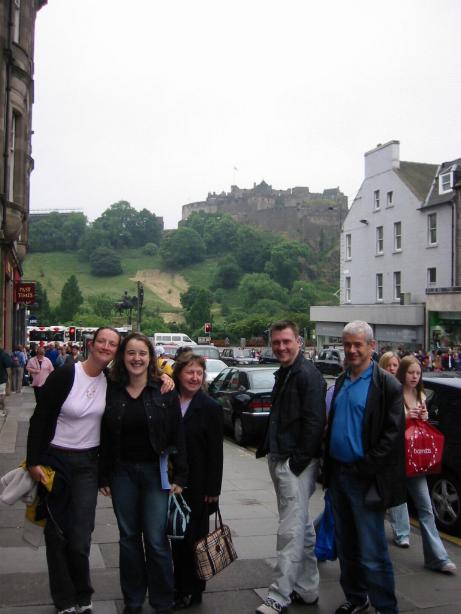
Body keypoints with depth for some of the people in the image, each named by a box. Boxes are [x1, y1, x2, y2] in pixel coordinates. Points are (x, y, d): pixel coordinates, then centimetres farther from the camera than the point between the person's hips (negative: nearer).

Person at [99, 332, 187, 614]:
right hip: (122, 472, 2)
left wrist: (179, 477, -7)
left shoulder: (164, 391, -4)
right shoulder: (112, 391, 1)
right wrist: (103, 477, 3)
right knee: (129, 537, 13)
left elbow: (178, 435, -4)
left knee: (156, 539, 0)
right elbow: (105, 437, 5)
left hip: (155, 472, -2)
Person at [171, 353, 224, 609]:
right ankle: (178, 585, 29)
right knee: (176, 535, 13)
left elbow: (215, 452, -9)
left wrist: (213, 489, -11)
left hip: (197, 485, -3)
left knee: (194, 537, 8)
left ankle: (192, 591, 22)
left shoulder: (210, 408, -8)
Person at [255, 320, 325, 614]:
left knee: (291, 530, -4)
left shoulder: (308, 374, -13)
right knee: (302, 527, 17)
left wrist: (300, 459, -20)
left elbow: (314, 421, -20)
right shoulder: (284, 373, 16)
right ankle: (307, 589, 29)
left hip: (297, 463, -10)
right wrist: (266, 446, 16)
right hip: (280, 460, 10)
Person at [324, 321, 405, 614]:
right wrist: (330, 466, 9)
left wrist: (364, 468, -16)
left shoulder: (387, 385, -11)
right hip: (338, 474, 7)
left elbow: (393, 435, -14)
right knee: (346, 546, 17)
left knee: (372, 553, -2)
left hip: (365, 480, -7)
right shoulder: (341, 381, 11)